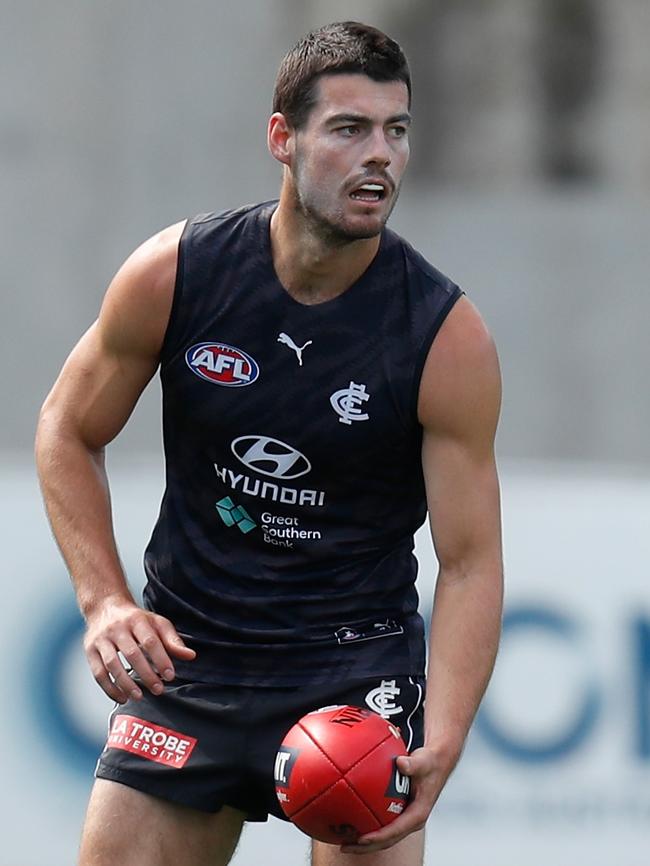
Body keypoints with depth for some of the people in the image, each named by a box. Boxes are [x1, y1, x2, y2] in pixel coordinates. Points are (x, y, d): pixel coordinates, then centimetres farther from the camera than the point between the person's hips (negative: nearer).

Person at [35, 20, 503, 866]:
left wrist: (441, 745, -27)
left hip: (357, 662, -2)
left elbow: (471, 561, -13)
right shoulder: (175, 273, -10)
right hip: (183, 647, 2)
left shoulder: (448, 340, -14)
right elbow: (69, 432, 6)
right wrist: (105, 601, -8)